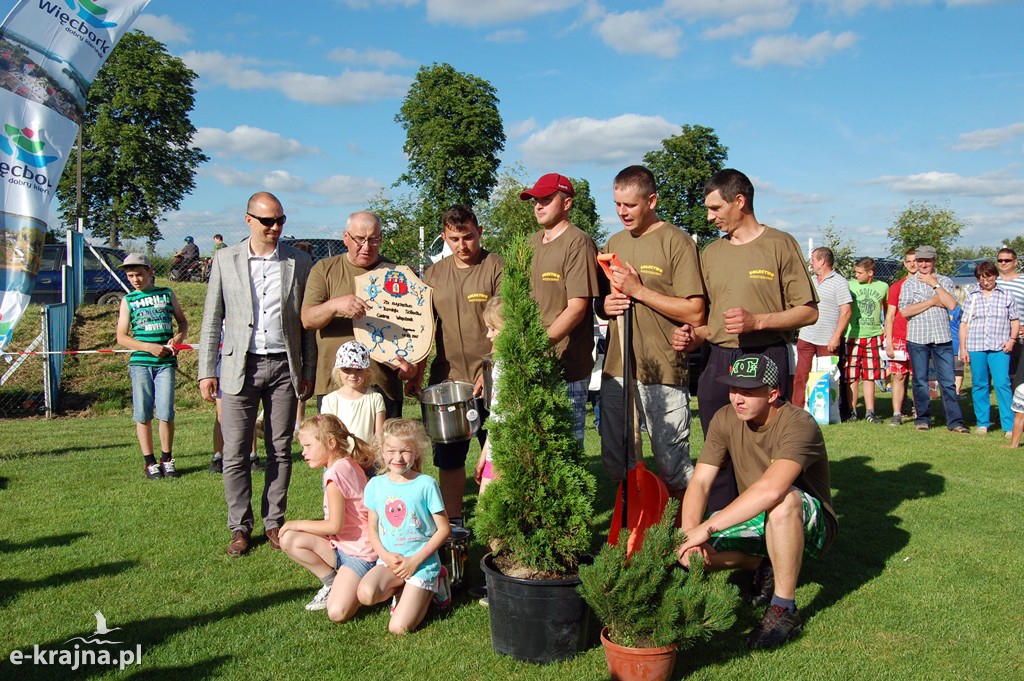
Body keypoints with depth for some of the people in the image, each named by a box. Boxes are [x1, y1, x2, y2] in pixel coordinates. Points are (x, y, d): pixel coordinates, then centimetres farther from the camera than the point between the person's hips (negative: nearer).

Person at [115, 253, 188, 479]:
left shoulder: (167, 294, 11)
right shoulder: (128, 300, 9)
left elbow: (182, 321, 19)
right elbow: (121, 337, 6)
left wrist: (178, 337, -3)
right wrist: (150, 347, -8)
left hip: (166, 362, 0)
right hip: (140, 362, 0)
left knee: (166, 412, -3)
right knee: (143, 414, 2)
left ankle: (167, 459, 11)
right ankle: (149, 462, 11)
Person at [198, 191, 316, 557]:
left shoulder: (300, 262, 4)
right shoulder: (225, 259, 4)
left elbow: (307, 321, 6)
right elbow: (212, 319, 5)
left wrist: (309, 371, 4)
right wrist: (206, 371, 1)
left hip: (284, 366, 1)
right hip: (240, 367, 0)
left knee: (280, 451, 7)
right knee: (235, 454, 1)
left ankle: (274, 523, 20)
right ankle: (240, 527, 15)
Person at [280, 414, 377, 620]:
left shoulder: (335, 472, -20)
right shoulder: (349, 464, 7)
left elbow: (335, 526, -20)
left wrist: (298, 524, -7)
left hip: (359, 554, -9)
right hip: (341, 546, 9)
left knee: (337, 614, -22)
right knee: (288, 540, -6)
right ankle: (333, 583, 4)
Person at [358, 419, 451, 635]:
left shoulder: (426, 484, -11)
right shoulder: (375, 485, 1)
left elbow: (444, 529, -7)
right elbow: (373, 528, 8)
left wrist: (415, 560, -12)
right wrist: (386, 555, -10)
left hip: (422, 562, -3)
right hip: (389, 560, 3)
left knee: (399, 628, -13)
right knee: (366, 594, -28)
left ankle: (430, 588, 13)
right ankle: (402, 589, 6)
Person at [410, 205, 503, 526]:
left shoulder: (497, 268, -5)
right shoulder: (433, 275, 11)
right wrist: (417, 374, 9)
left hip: (489, 382, -4)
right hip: (446, 380, 5)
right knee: (448, 457, 11)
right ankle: (452, 522, 25)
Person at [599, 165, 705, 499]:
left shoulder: (676, 241, -5)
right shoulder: (614, 243, 15)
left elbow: (695, 313, -12)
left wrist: (639, 290, -15)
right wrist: (606, 306, 0)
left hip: (663, 372, -6)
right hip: (616, 369, 6)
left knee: (672, 465, 0)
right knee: (615, 461, 12)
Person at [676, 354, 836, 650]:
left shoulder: (798, 424, -27)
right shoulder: (726, 420, -8)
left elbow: (771, 489, -43)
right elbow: (699, 482, -13)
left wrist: (706, 528, -43)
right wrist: (690, 532, -31)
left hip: (810, 525, -6)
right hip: (756, 521, 6)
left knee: (784, 499, -40)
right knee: (692, 552, -17)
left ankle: (785, 610, -24)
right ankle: (762, 564, 10)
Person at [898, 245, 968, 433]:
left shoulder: (945, 281, 11)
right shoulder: (909, 283, 7)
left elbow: (951, 304, -5)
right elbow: (904, 310, -7)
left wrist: (934, 284, -4)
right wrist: (933, 301, -5)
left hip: (942, 338, 1)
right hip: (917, 338, -1)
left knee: (948, 381, -1)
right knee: (920, 381, 5)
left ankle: (955, 421, 2)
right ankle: (922, 419, 15)